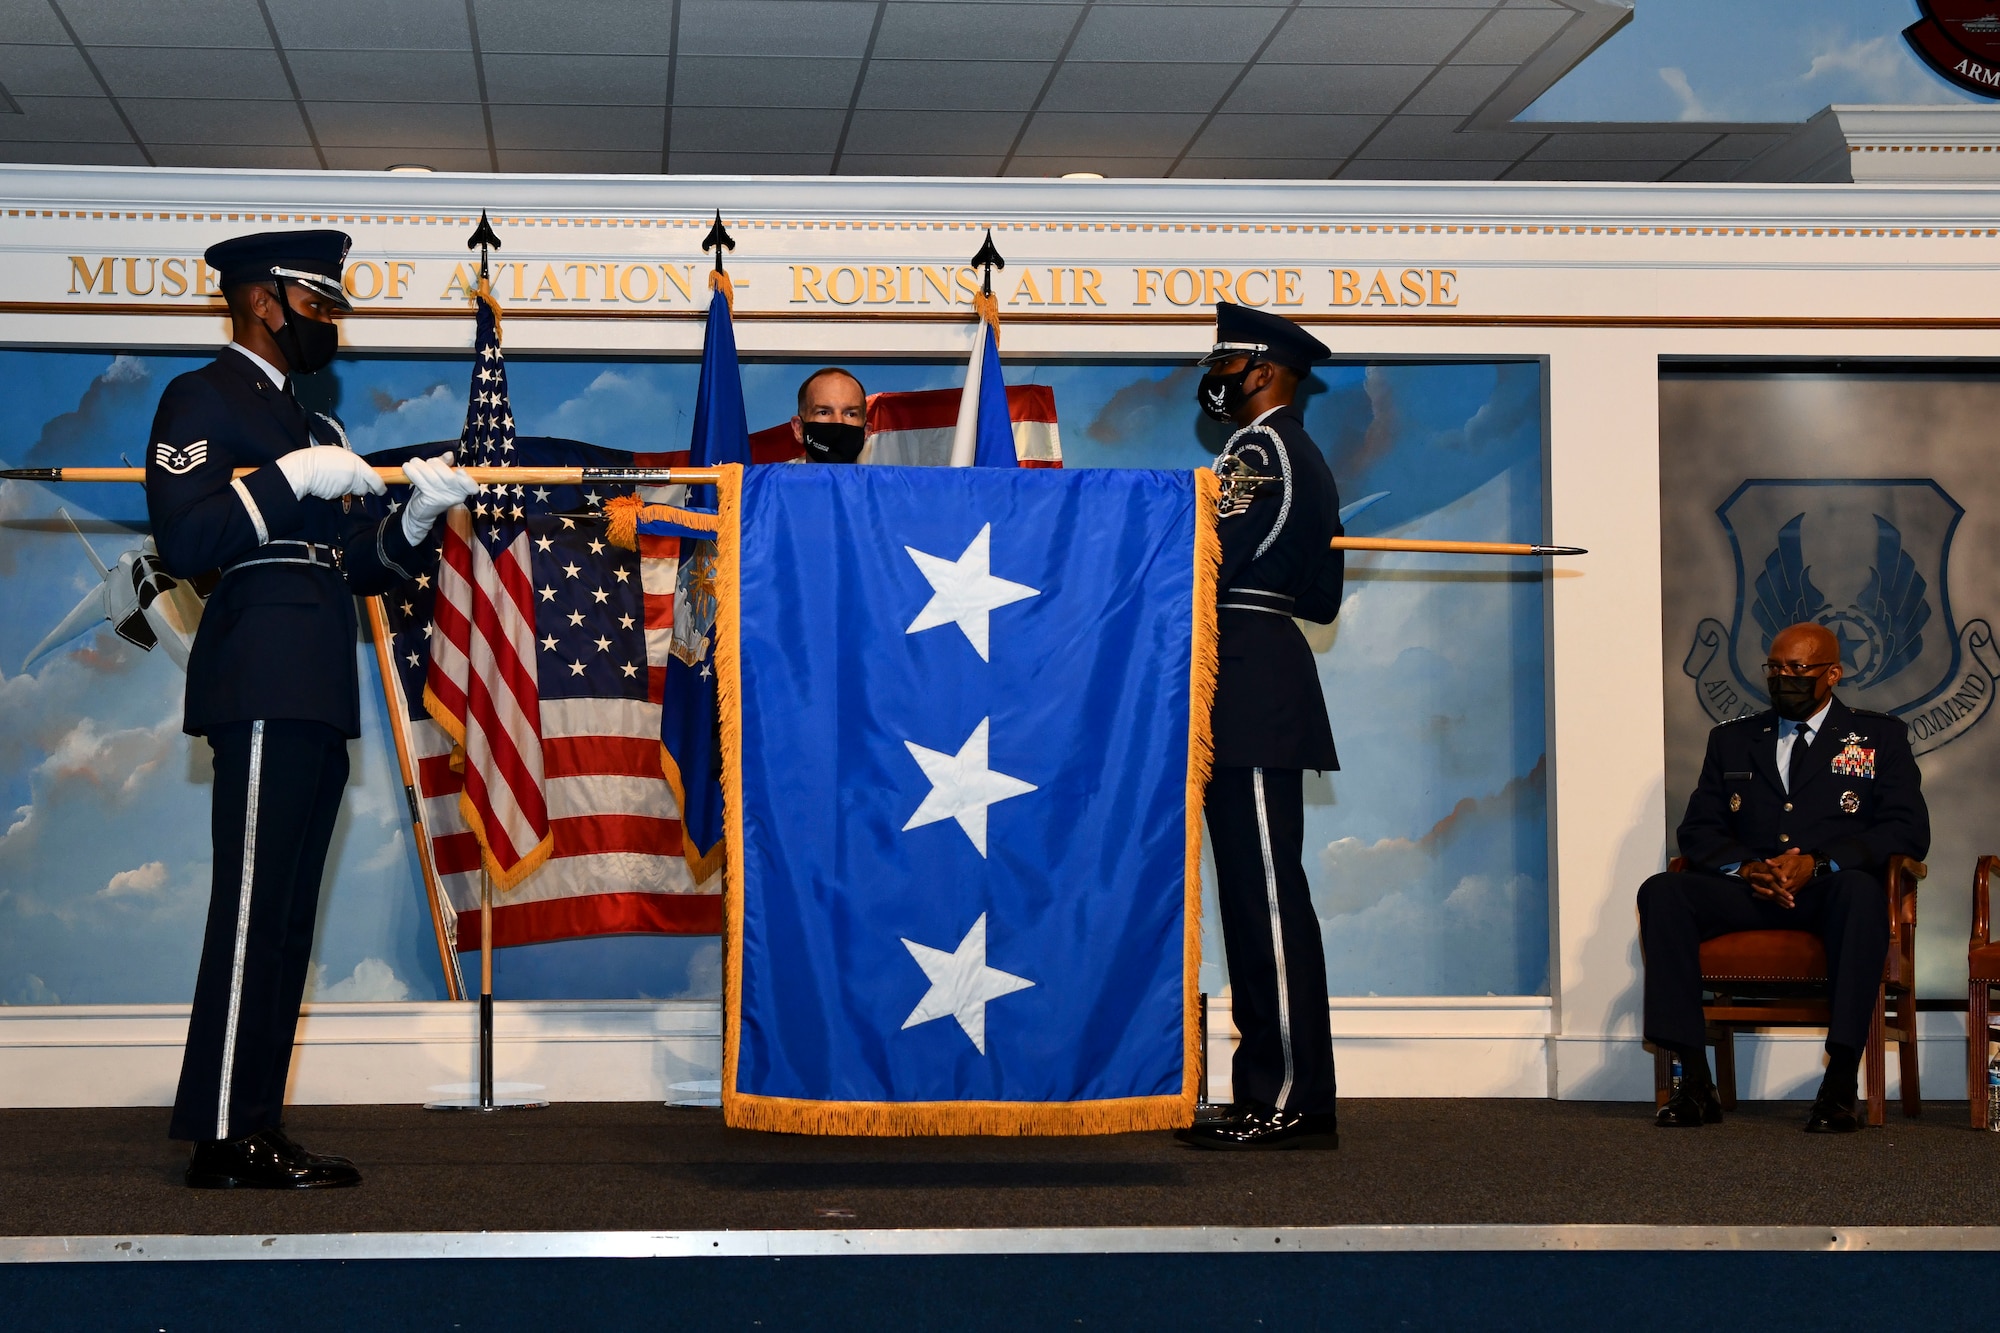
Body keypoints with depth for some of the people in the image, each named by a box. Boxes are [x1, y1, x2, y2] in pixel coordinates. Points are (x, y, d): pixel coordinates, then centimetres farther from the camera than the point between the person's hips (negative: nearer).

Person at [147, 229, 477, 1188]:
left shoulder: (309, 428, 26)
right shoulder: (203, 399, -1)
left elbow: (361, 568, 23)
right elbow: (183, 542, -14)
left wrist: (418, 514, 6)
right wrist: (293, 479, -18)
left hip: (314, 704, 9)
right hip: (262, 693, -9)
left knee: (285, 919, 7)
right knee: (254, 911, -12)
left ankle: (254, 1128, 10)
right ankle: (224, 1139, -12)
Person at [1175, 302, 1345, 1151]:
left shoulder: (1257, 451, -8)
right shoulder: (1305, 461, 24)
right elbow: (1322, 596, 24)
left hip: (1248, 686, -11)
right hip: (1270, 681, 11)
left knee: (1266, 894, -10)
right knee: (1261, 894, 10)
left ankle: (1287, 1102, -9)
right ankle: (1286, 1092, 13)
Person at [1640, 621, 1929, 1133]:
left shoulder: (1879, 736, 12)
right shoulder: (1731, 740, 21)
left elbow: (1908, 831, 0)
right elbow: (1698, 830, 13)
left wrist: (1817, 864, -15)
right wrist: (1746, 868, -11)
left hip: (1832, 890, -3)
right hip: (1749, 892, 3)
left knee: (1860, 889, -39)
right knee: (1661, 892, -26)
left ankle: (1840, 1085, -40)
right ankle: (1695, 1083, -29)